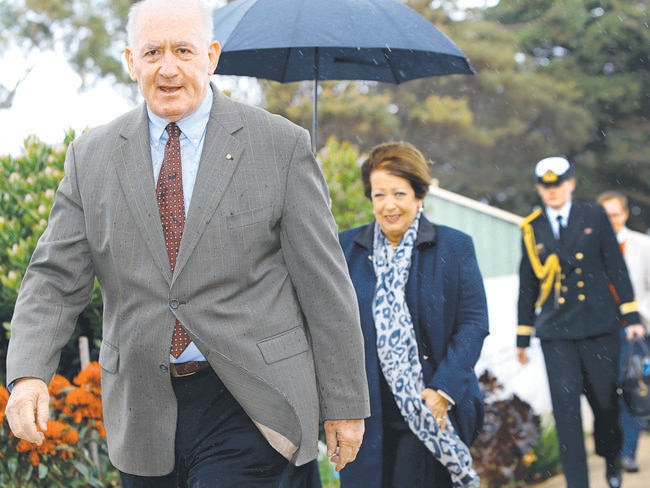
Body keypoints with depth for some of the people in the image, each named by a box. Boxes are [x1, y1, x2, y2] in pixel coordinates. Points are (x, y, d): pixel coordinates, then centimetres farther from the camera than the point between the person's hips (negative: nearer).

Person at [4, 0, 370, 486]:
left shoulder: (280, 145, -2)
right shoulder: (92, 156, 6)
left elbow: (323, 282, -1)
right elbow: (56, 278, 4)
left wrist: (345, 403, -1)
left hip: (248, 405, -3)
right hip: (143, 409, 4)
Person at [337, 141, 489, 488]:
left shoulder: (454, 247, 3)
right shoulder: (346, 248, 9)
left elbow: (473, 323, -1)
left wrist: (443, 391, -11)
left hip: (434, 410, -1)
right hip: (366, 414, 2)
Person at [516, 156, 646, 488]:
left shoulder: (594, 217, 5)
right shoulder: (532, 228, 6)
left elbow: (616, 267, 5)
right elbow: (527, 285, 10)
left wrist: (631, 317, 0)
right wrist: (522, 336, 11)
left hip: (598, 325, 0)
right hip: (556, 331, 0)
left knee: (606, 400, 9)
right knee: (565, 407, -7)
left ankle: (611, 460, 36)